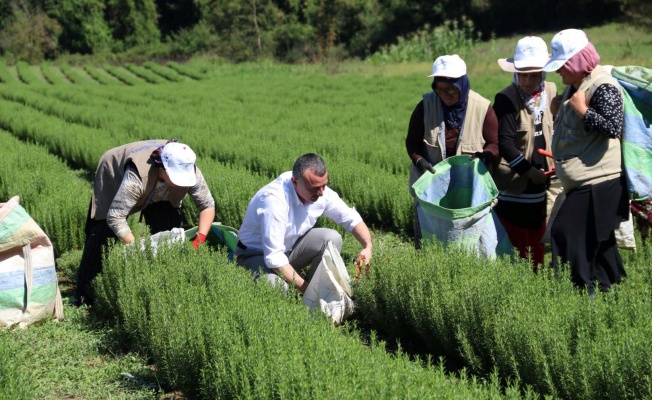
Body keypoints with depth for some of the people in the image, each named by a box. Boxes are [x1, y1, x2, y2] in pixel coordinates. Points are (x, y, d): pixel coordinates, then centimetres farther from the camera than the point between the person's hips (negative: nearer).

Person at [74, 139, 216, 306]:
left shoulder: (191, 173, -34)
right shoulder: (136, 177, -49)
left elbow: (208, 205, -21)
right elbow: (115, 217, -47)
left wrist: (200, 239, -35)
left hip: (158, 191, 4)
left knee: (171, 230, -10)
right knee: (102, 234, -9)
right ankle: (85, 294, 2)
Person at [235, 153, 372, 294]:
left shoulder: (321, 192, -15)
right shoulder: (274, 200, -35)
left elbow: (352, 218, -3)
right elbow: (273, 257, -36)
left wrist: (368, 247, -22)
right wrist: (304, 288, -35)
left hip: (291, 247, 6)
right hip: (257, 254, -6)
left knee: (332, 238, -17)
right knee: (275, 287, -37)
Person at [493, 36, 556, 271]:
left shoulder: (551, 92, 5)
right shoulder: (506, 99, -11)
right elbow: (504, 143, -16)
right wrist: (530, 171, -18)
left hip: (540, 184, 5)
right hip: (513, 185, -5)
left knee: (538, 241, 12)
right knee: (516, 244, -3)